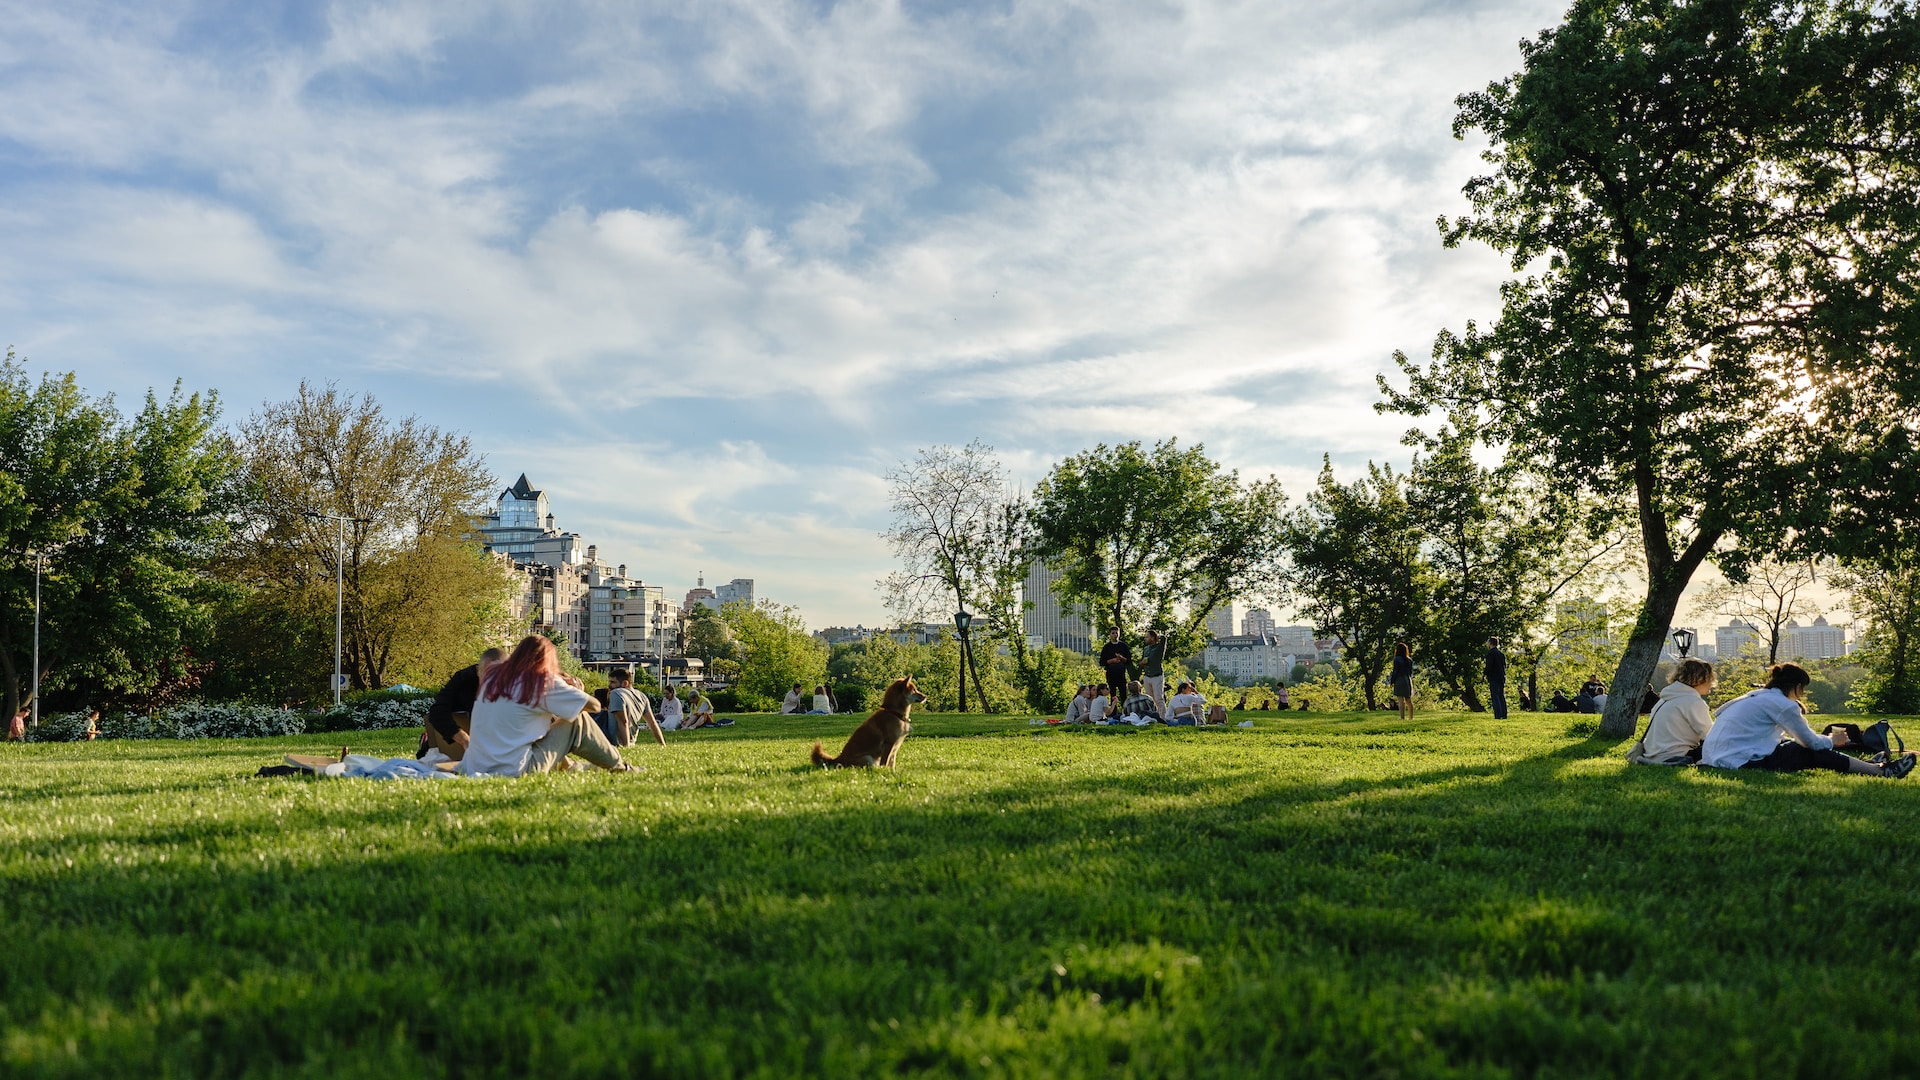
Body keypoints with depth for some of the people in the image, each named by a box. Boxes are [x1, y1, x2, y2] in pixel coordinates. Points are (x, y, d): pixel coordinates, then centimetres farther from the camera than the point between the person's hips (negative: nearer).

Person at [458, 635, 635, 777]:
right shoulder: (543, 681, -7)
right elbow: (593, 704, -2)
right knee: (578, 721, 7)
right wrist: (574, 689, 19)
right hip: (515, 771, -6)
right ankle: (617, 766, 22)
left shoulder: (493, 675, 8)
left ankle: (564, 764, 35)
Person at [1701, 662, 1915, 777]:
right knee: (1812, 754, 2)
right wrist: (1832, 741, 22)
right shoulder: (1781, 703, -5)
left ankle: (1863, 764, 25)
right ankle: (1881, 771, 9)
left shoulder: (1755, 696, 22)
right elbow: (1810, 741, 2)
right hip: (1741, 761, -9)